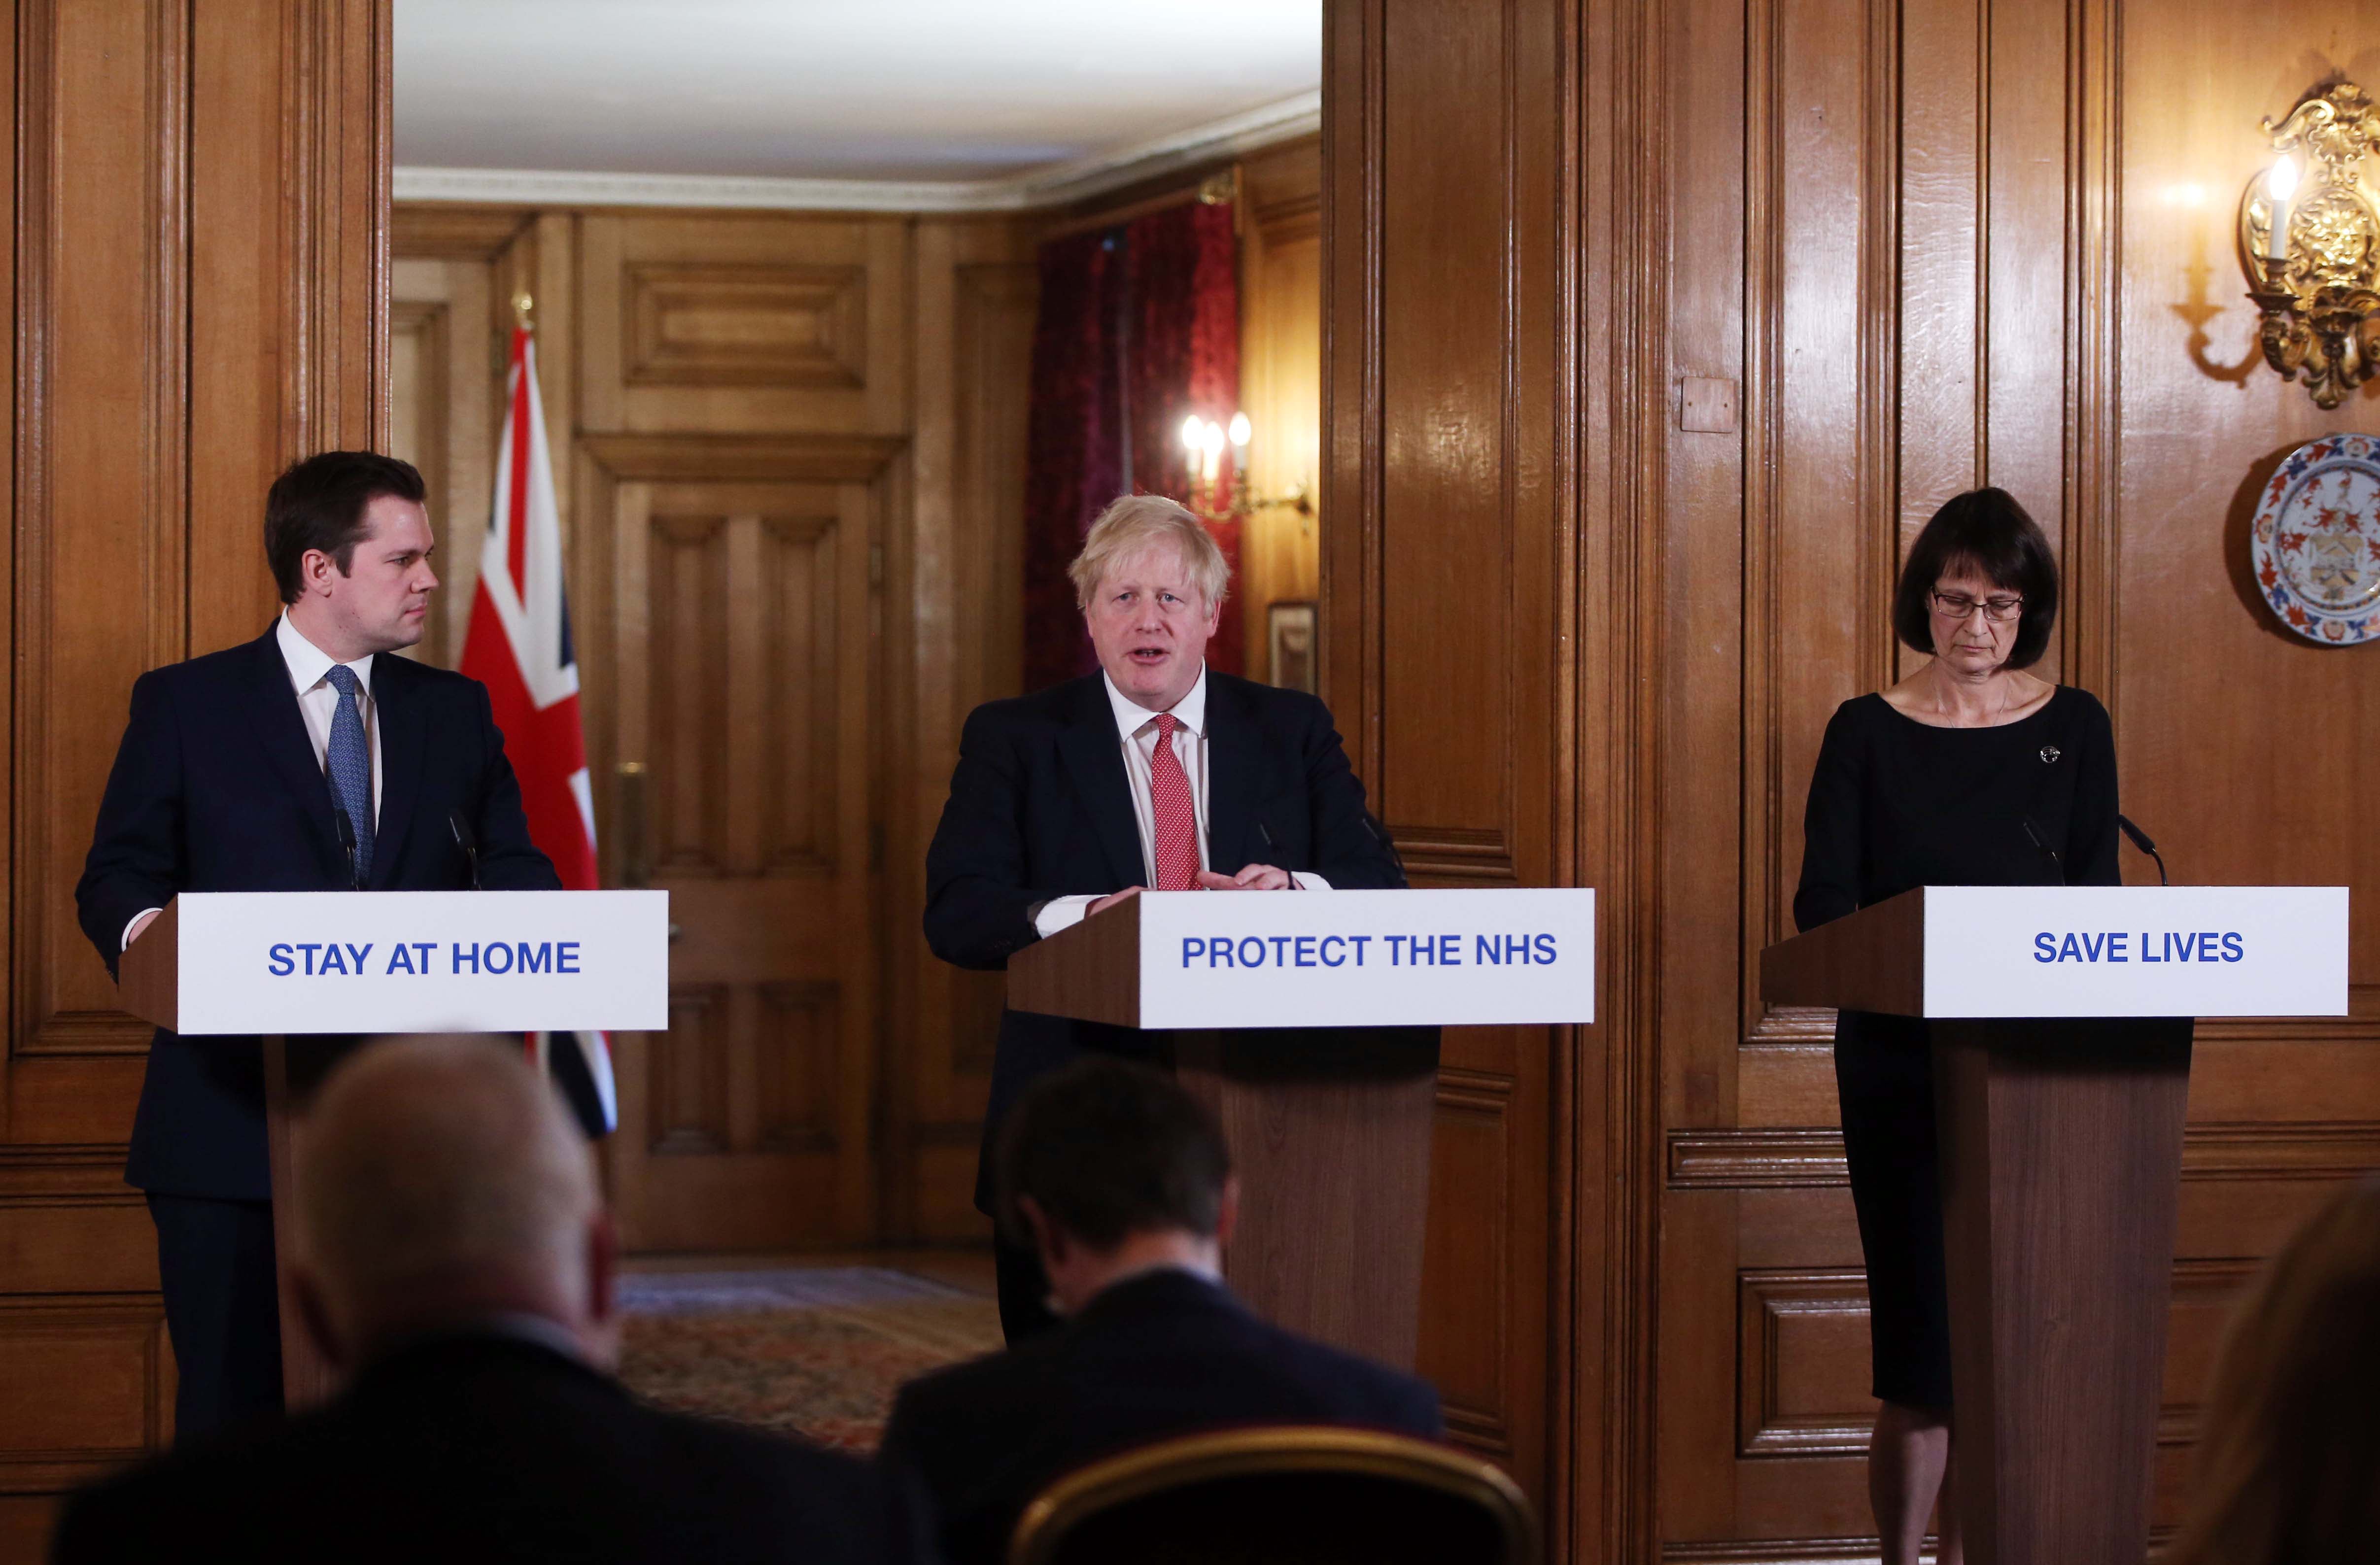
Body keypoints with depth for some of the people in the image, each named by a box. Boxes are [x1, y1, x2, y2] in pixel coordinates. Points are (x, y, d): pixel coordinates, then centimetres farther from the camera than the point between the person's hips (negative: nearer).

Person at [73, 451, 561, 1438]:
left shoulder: (456, 711, 14)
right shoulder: (184, 706, 4)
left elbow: (513, 874, 12)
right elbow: (116, 878, 1)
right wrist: (147, 930, -22)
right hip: (236, 1126, -3)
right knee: (236, 1410, -1)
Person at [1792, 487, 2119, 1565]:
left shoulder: (2073, 729, 7)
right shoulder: (1869, 734, 2)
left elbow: (2099, 900, 4)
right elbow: (1822, 902, -3)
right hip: (1901, 1062, -2)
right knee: (1924, 1340, -5)